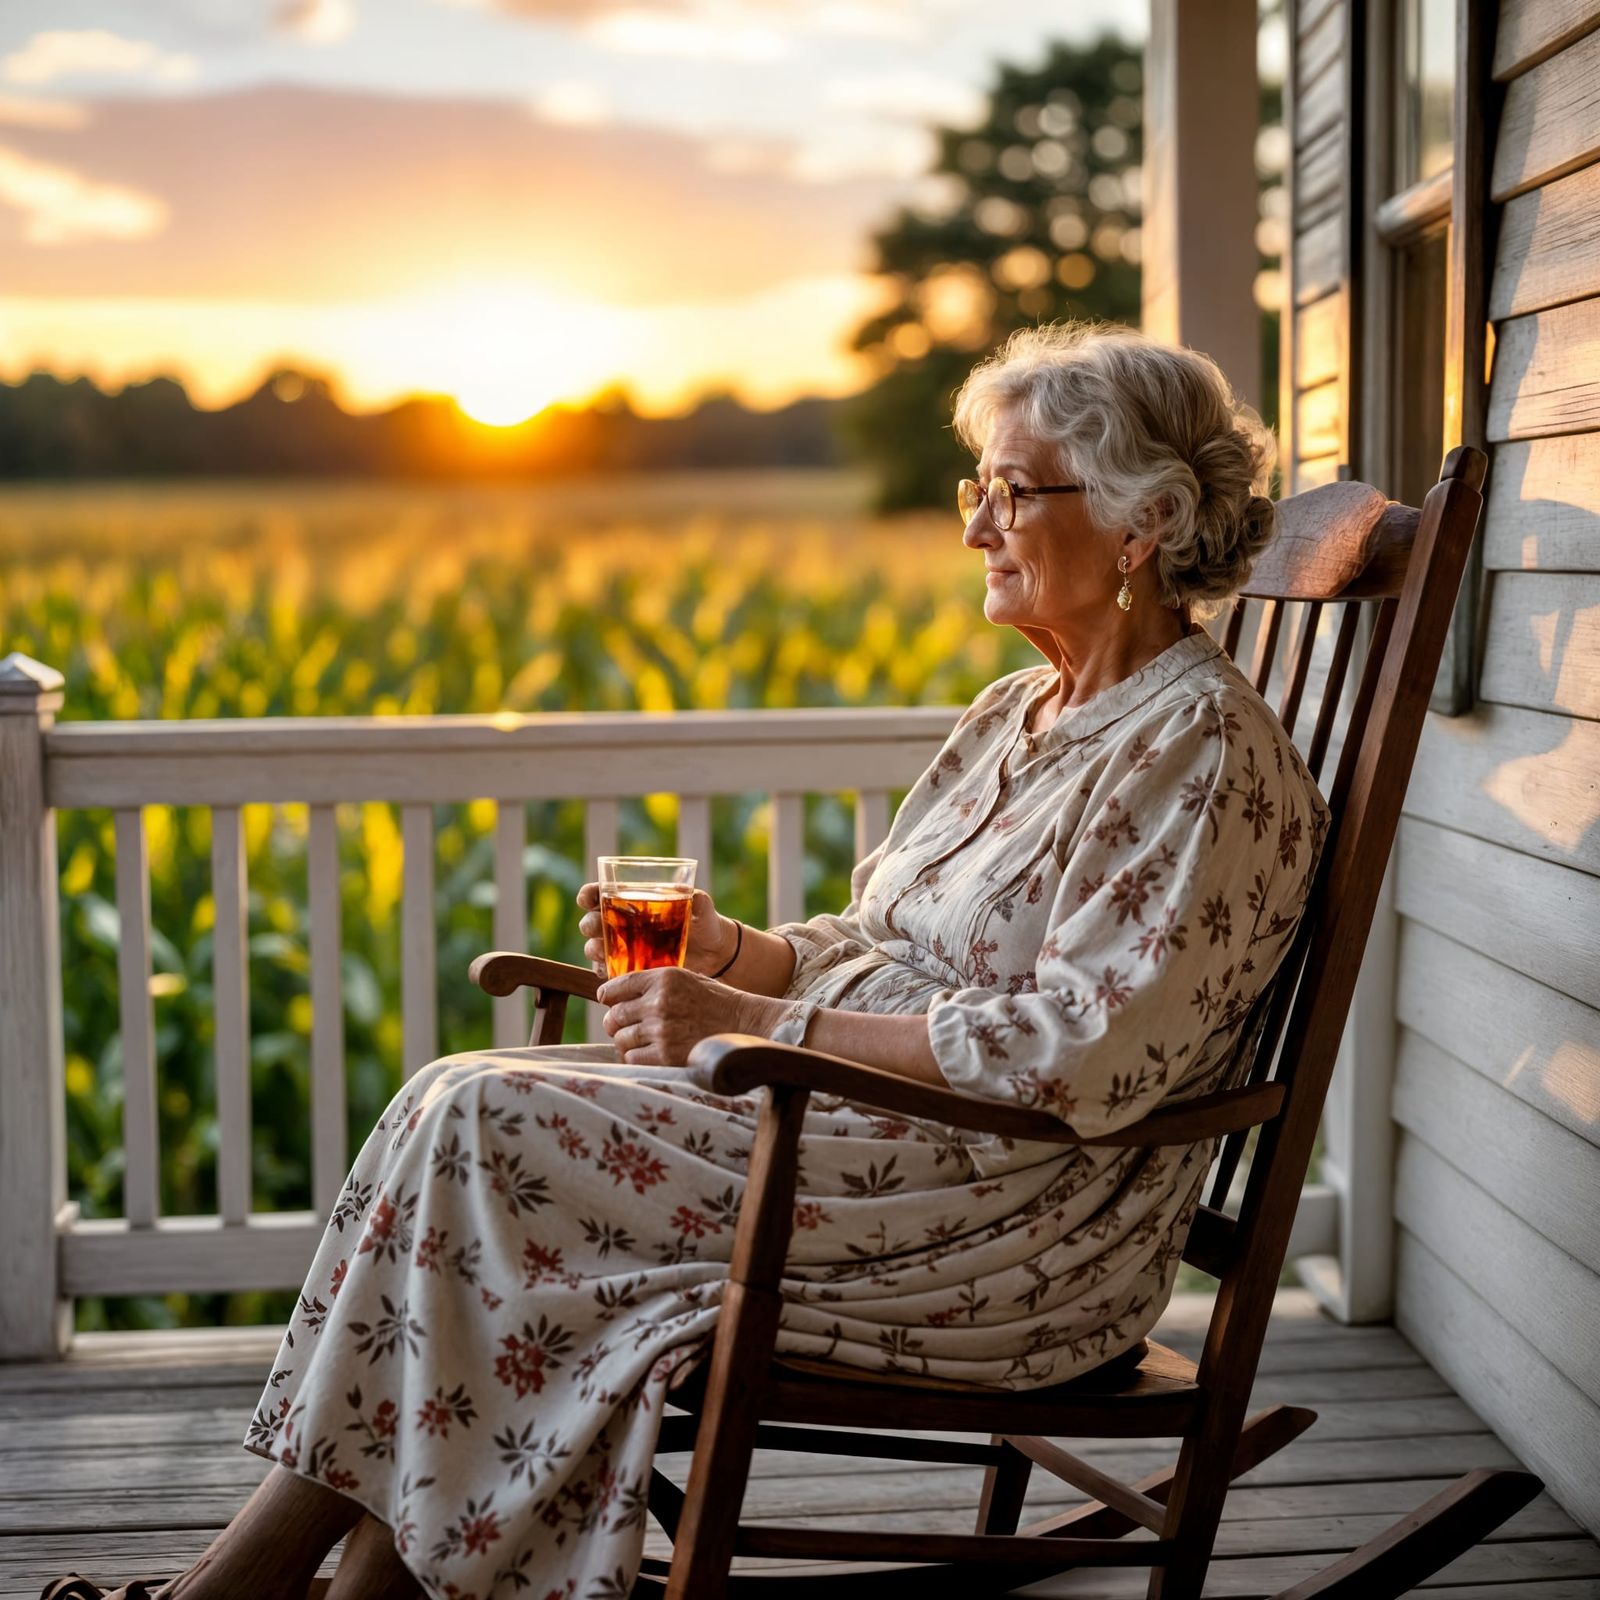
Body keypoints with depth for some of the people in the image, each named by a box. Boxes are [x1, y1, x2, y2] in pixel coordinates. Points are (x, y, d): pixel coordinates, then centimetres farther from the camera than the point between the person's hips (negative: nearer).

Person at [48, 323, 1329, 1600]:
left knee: (476, 1124, -16)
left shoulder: (1203, 745, -13)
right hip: (877, 1124, 9)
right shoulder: (1017, 716, 16)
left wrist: (760, 1024, -20)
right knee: (468, 1110, -10)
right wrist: (730, 953, -3)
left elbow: (1088, 1060, -21)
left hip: (1013, 1234, -9)